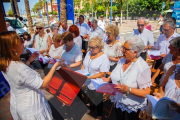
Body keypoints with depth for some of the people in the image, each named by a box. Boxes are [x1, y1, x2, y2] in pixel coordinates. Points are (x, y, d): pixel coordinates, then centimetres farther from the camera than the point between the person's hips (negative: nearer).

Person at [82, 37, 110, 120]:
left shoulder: (104, 58, -20)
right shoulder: (89, 53, -1)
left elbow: (102, 74, -22)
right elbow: (84, 65, 9)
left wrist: (89, 77, -27)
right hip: (88, 83, 6)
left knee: (98, 99, 16)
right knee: (90, 96, 27)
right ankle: (91, 107, 58)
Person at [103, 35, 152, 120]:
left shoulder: (143, 67, -26)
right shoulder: (121, 60, -5)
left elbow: (146, 92, -25)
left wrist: (128, 89, -35)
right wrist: (109, 79, -4)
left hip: (133, 106, -5)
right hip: (118, 101, 6)